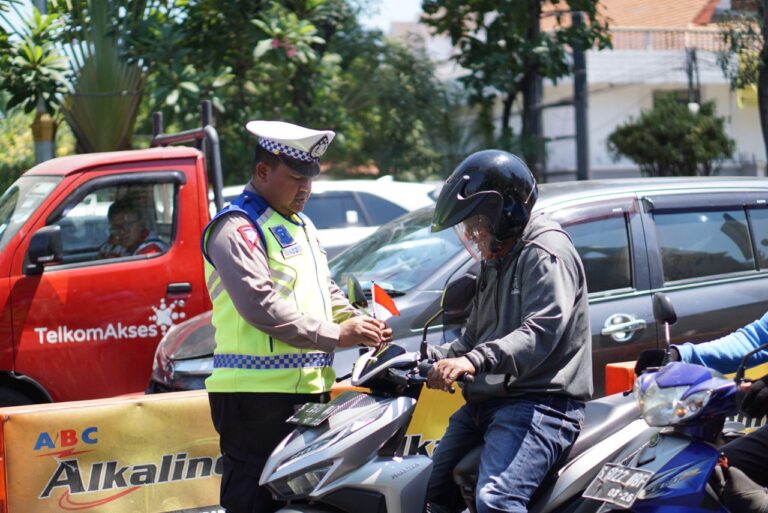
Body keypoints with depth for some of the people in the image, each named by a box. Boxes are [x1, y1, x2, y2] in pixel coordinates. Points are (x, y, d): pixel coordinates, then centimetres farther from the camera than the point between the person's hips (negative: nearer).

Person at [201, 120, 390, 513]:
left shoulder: (301, 226, 22)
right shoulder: (237, 229, -9)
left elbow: (327, 292, 27)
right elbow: (262, 306, -20)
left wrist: (360, 325, 6)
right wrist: (335, 335, -20)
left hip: (310, 390, 9)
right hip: (257, 394, -9)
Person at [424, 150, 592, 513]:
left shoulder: (545, 254, -9)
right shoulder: (495, 263, 23)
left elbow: (541, 331, -25)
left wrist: (476, 361, -37)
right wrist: (431, 358, 8)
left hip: (540, 402, -11)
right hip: (486, 402, 11)